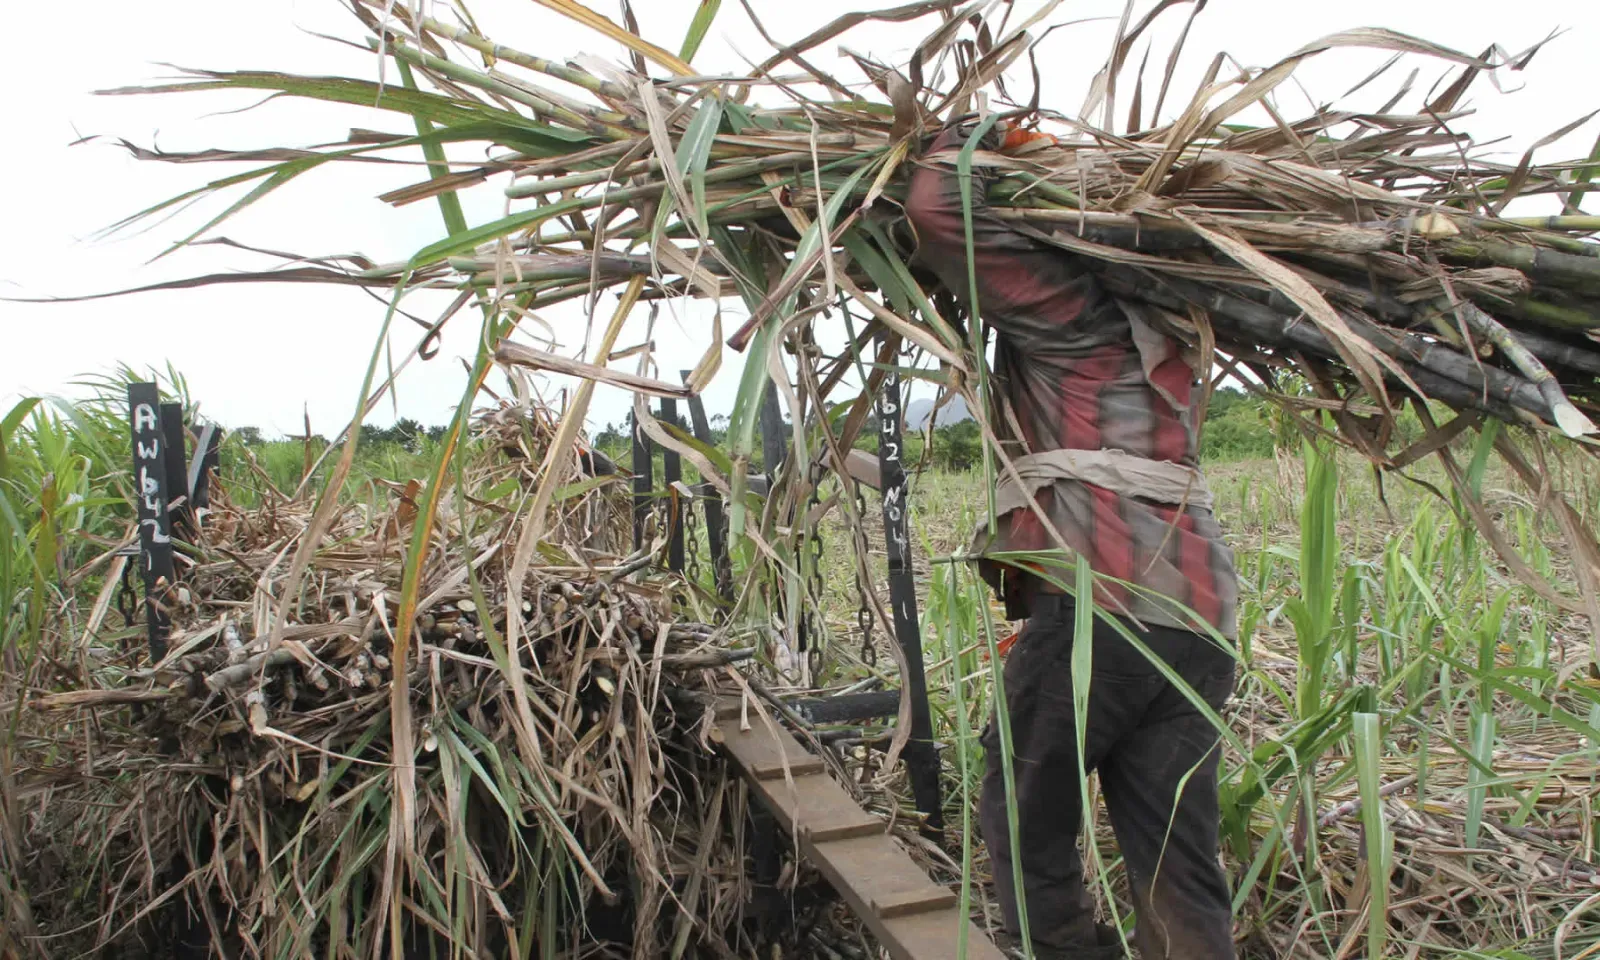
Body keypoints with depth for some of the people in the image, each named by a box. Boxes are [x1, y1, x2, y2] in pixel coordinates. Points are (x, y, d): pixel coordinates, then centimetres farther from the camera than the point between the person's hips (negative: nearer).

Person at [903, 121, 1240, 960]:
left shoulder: (1065, 304, 3)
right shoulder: (1160, 327, 27)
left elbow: (938, 213, -3)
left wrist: (964, 141, 19)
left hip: (1101, 601, -8)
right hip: (1197, 618, 8)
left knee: (1023, 825, 6)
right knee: (1177, 860, 7)